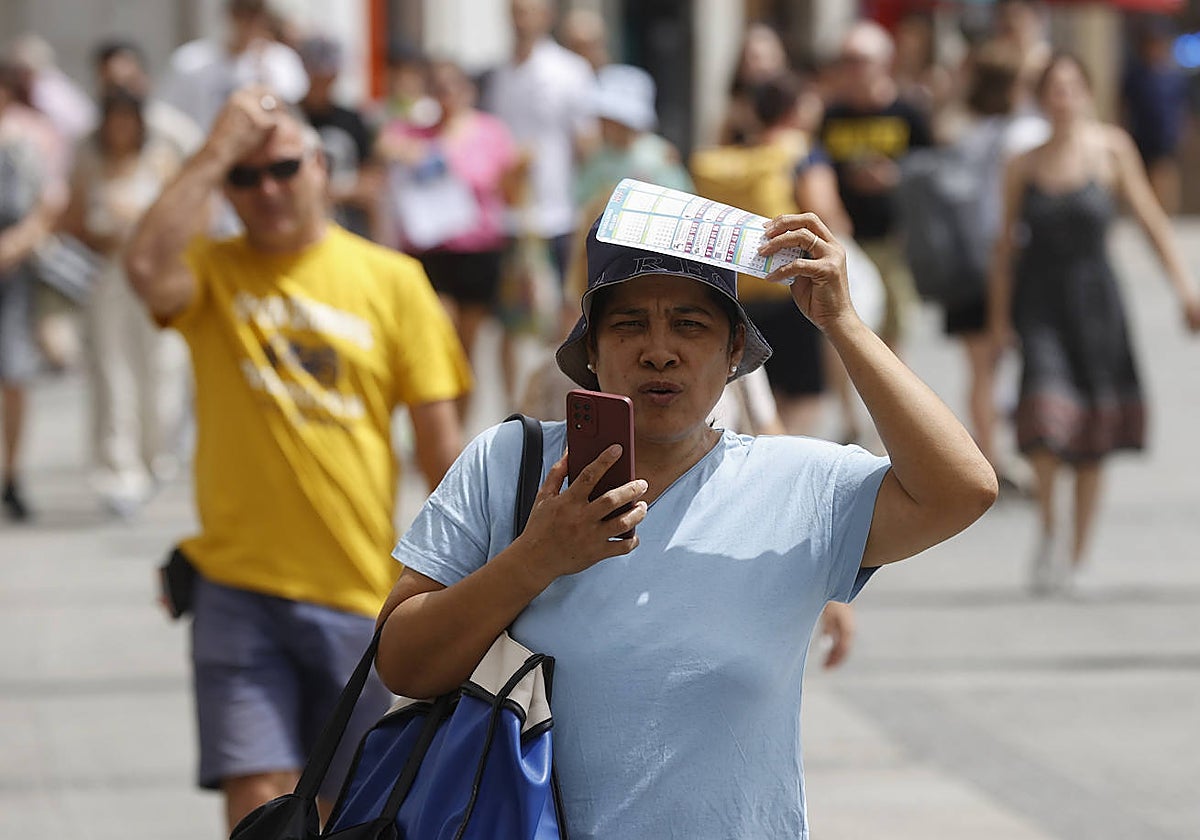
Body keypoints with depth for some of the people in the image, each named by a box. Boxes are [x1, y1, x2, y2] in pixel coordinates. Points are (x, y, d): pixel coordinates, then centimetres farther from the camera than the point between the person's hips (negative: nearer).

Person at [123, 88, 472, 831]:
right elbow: (148, 270, -23)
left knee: (338, 808, 11)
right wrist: (217, 152, -17)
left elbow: (439, 434, 4)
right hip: (240, 583, -1)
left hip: (359, 591, 1)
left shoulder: (391, 280, 2)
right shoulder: (212, 273, 2)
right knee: (258, 799, -12)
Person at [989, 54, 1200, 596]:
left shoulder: (1110, 148, -1)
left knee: (1093, 432, 4)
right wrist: (999, 316, 7)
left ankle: (1077, 554, 17)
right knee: (1047, 408, -19)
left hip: (1093, 292, 1)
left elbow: (1149, 218, 2)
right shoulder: (1023, 168, 1)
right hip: (1040, 300, -1)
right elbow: (1007, 244, 8)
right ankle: (1049, 528, 2)